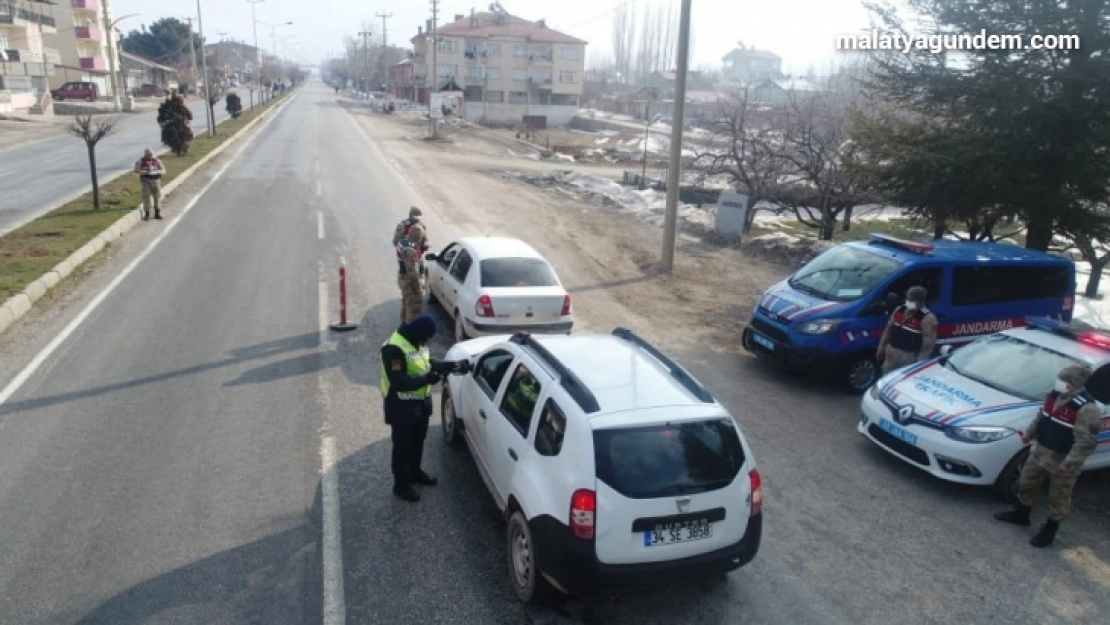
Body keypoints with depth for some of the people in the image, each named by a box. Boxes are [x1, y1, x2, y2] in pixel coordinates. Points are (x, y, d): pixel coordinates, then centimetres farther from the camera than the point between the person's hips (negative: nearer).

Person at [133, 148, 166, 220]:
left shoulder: (157, 161, 5)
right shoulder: (141, 161, 0)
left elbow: (163, 171, 3)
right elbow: (136, 170, -7)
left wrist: (156, 172, -16)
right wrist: (146, 172, -20)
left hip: (155, 181, 2)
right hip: (146, 182, -2)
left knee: (158, 197, 2)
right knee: (146, 198, -4)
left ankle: (157, 213, 13)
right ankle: (147, 214, 4)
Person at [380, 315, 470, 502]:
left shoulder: (418, 342, 2)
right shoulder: (394, 348, -28)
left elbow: (428, 364, 13)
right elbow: (399, 382, -31)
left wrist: (452, 366, 2)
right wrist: (427, 379, -35)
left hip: (421, 402, 9)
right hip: (402, 405, -9)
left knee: (418, 440, 23)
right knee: (403, 445, 6)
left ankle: (415, 473, 44)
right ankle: (401, 484, 22)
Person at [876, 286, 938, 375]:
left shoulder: (927, 318, -18)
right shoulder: (899, 310, 3)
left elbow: (928, 346, -19)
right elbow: (888, 329, 14)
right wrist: (881, 348, 14)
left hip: (909, 361, -7)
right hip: (891, 356, 7)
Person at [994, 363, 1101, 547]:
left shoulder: (1086, 408, -27)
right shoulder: (1055, 395, -1)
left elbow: (1087, 442, -26)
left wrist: (1070, 463, -26)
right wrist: (1028, 434, 12)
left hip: (1063, 460, -8)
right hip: (1040, 451, 8)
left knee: (1059, 498, 11)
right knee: (1026, 483, 22)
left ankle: (1049, 531, 26)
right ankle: (1021, 514, 42)